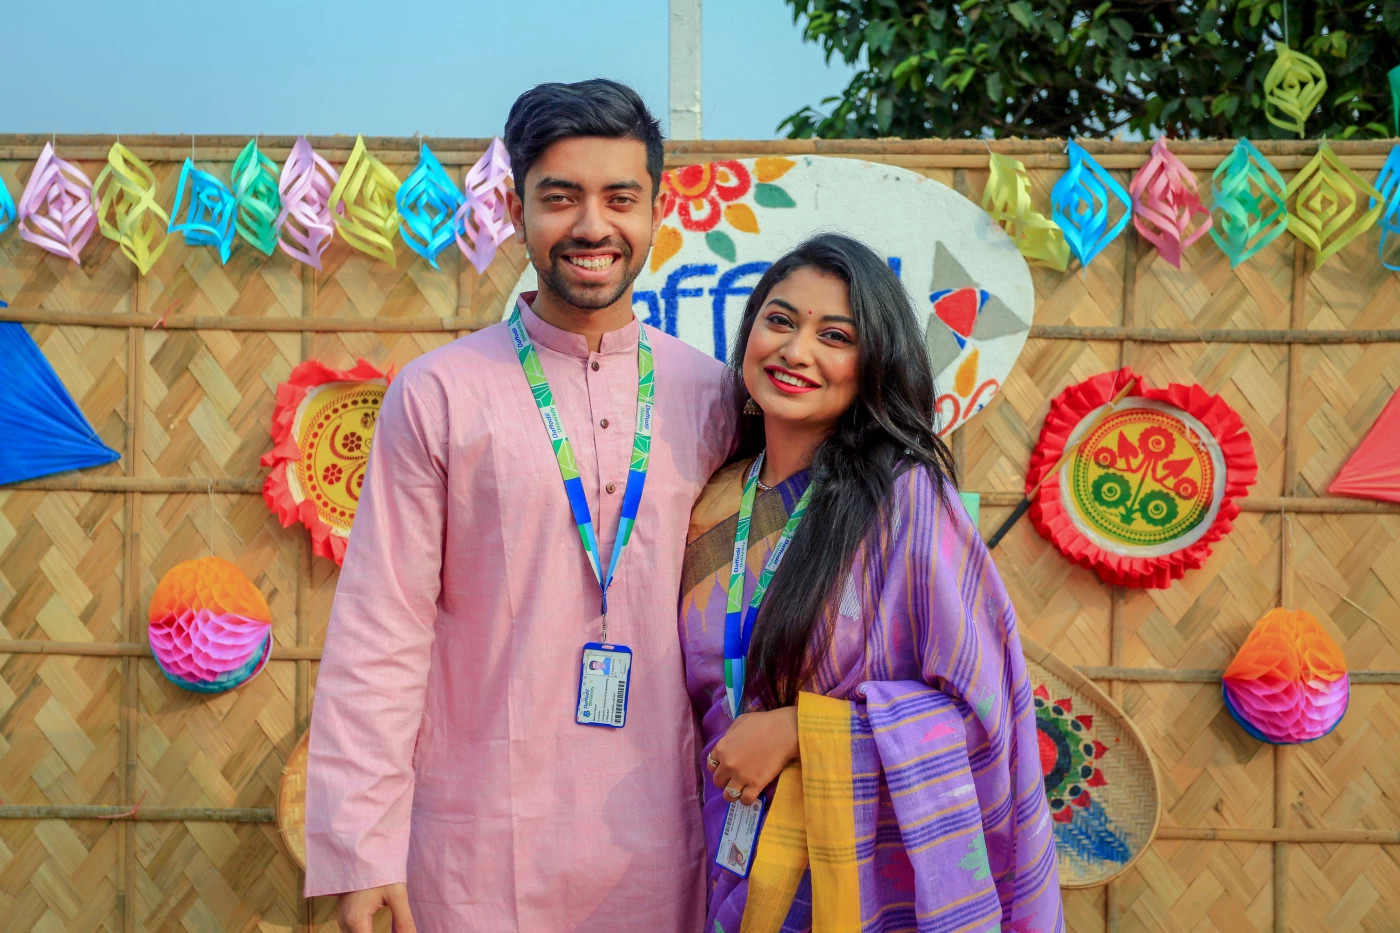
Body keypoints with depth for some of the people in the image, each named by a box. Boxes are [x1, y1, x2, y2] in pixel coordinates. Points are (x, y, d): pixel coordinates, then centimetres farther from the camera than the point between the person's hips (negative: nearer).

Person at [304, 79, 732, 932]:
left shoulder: (710, 395, 2)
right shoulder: (437, 395, -5)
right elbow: (379, 635, -6)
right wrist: (361, 851, -9)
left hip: (658, 846, 2)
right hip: (479, 846, -2)